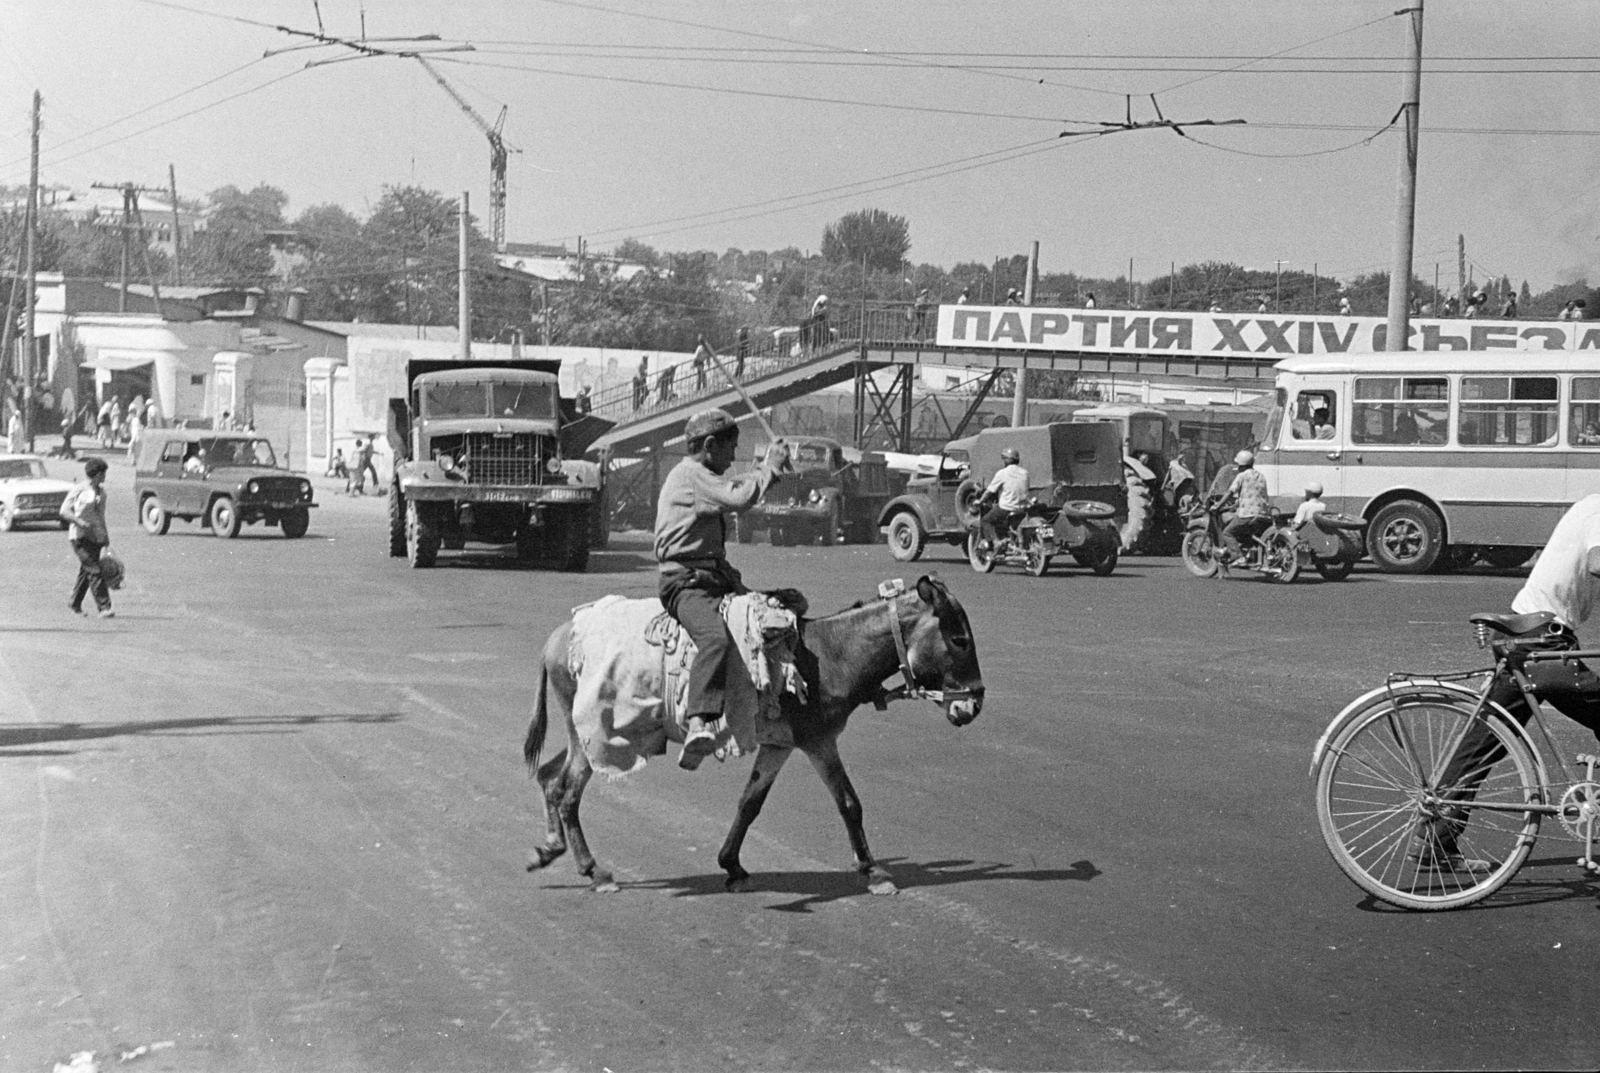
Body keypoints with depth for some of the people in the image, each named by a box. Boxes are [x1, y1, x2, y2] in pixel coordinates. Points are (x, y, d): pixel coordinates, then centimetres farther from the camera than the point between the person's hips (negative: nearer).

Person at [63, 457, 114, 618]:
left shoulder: (101, 493, 15)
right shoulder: (79, 490, -6)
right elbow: (64, 511, -9)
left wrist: (106, 540, 21)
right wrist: (80, 522, -23)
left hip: (96, 537, 7)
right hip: (80, 536, -7)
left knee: (85, 571, 13)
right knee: (94, 570, -14)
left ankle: (75, 604, 29)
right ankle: (104, 607, -18)